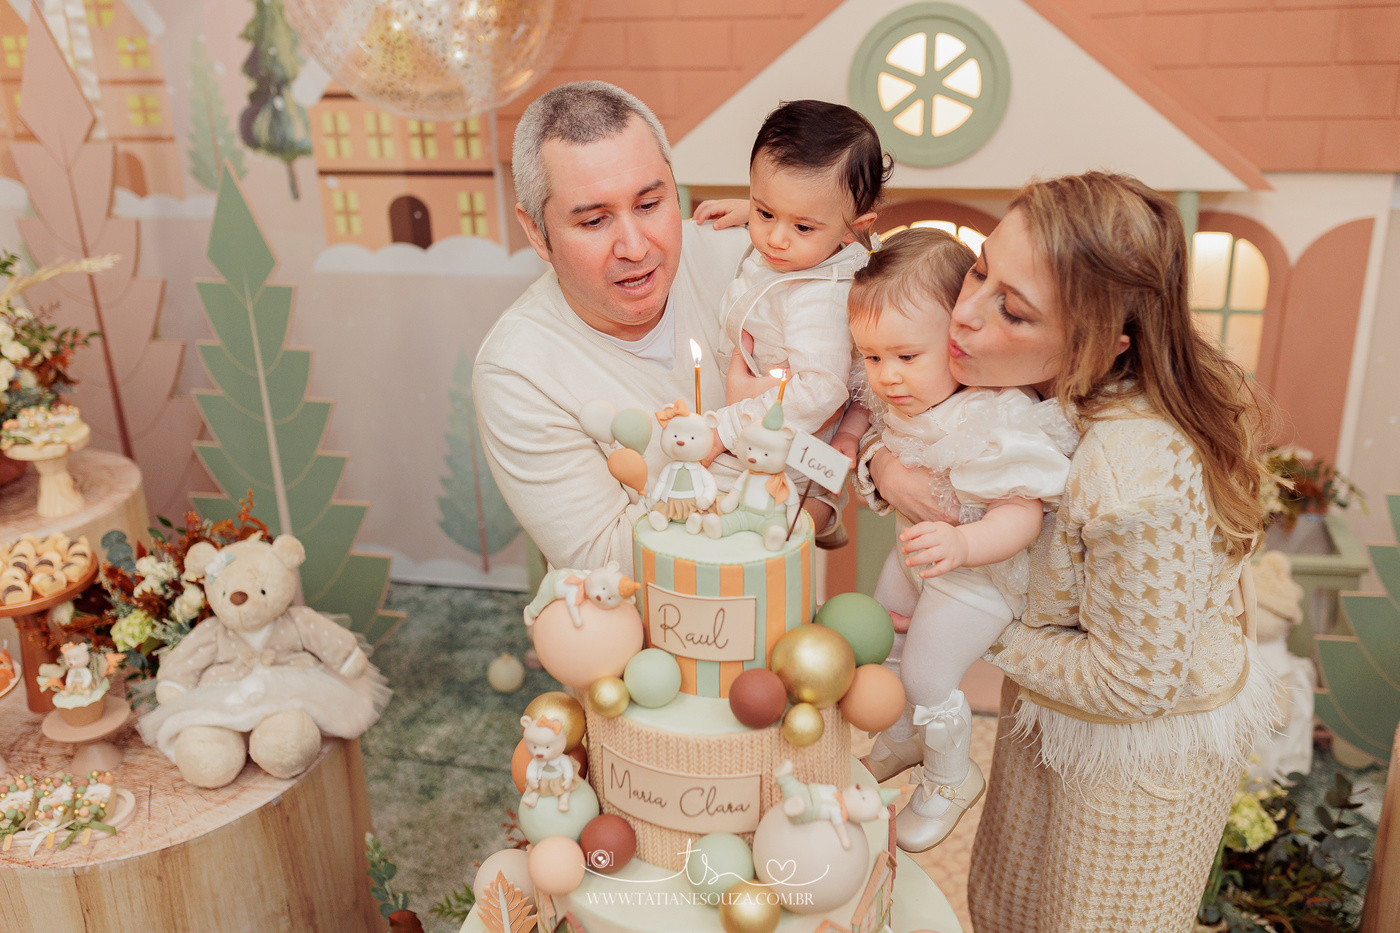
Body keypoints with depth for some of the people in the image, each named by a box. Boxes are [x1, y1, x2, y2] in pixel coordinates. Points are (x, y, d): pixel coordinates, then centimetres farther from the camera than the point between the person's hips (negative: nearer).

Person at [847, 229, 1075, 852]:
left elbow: (1021, 515, -36)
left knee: (928, 678, 2)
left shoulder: (997, 422, -36)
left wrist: (962, 544, -51)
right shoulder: (897, 395, -13)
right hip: (916, 552, 8)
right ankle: (901, 739, 51)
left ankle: (951, 779, 33)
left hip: (976, 574, -8)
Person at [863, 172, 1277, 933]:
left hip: (1145, 743, -7)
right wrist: (882, 461, -25)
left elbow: (1134, 682, -28)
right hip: (1044, 710, 7)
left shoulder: (1140, 483, -41)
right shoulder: (1026, 378, -20)